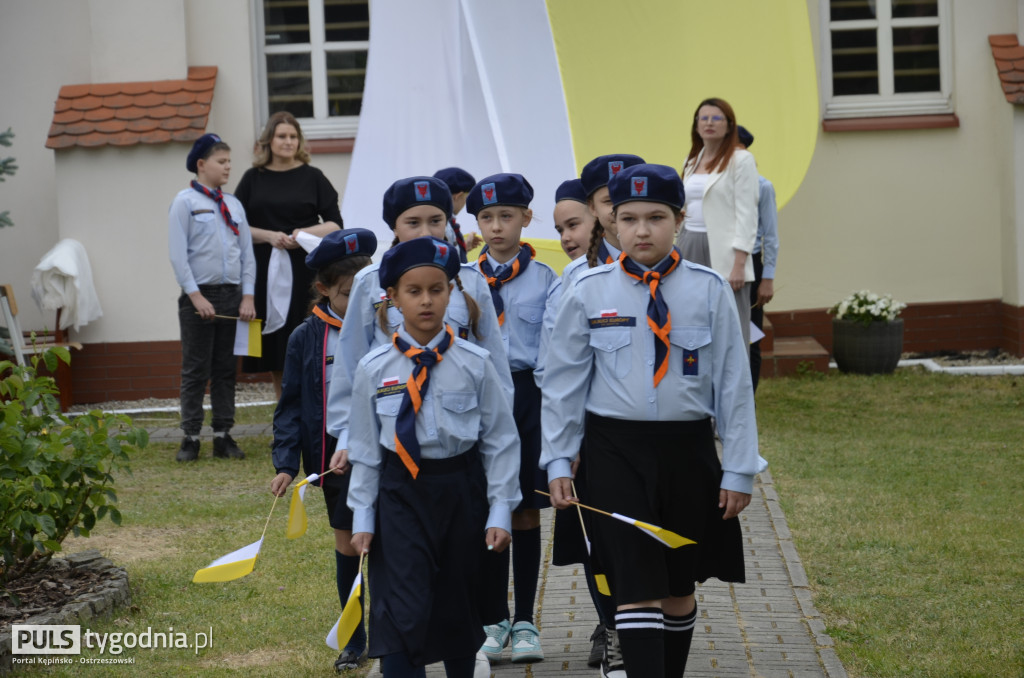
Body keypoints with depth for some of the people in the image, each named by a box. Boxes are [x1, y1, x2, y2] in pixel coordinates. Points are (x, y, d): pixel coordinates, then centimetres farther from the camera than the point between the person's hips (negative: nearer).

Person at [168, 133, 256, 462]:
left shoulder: (233, 204, 12)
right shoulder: (185, 202, -2)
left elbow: (247, 251, 12)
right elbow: (178, 255, -7)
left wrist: (247, 296, 2)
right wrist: (196, 296, -13)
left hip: (232, 295, 5)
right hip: (199, 296, -4)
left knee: (226, 369, 8)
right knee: (195, 370, 0)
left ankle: (223, 435, 14)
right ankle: (191, 437, 5)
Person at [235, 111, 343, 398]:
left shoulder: (312, 177, 6)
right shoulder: (253, 178, 9)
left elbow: (335, 224, 4)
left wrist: (305, 234, -13)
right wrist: (268, 236, -9)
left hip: (306, 272, -1)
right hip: (265, 273, 2)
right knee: (275, 356, 4)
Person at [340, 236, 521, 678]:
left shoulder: (475, 364, -4)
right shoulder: (374, 369, -3)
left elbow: (501, 441, -1)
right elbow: (365, 448, 3)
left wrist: (500, 512, -5)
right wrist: (363, 518, 1)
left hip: (461, 491, 1)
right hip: (400, 492, -1)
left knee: (459, 608, 14)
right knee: (402, 612, -10)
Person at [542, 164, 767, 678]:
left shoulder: (709, 291, -2)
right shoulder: (588, 293, -2)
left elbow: (733, 382, 0)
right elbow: (564, 381, 4)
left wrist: (739, 470, -1)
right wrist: (558, 462, 1)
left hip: (687, 450, 2)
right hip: (616, 449, -1)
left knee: (679, 586, 14)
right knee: (637, 588, -8)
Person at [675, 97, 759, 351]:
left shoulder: (740, 160, -2)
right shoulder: (692, 161, 17)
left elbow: (746, 215, -8)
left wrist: (739, 264, -16)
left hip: (722, 253, -6)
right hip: (690, 248, 6)